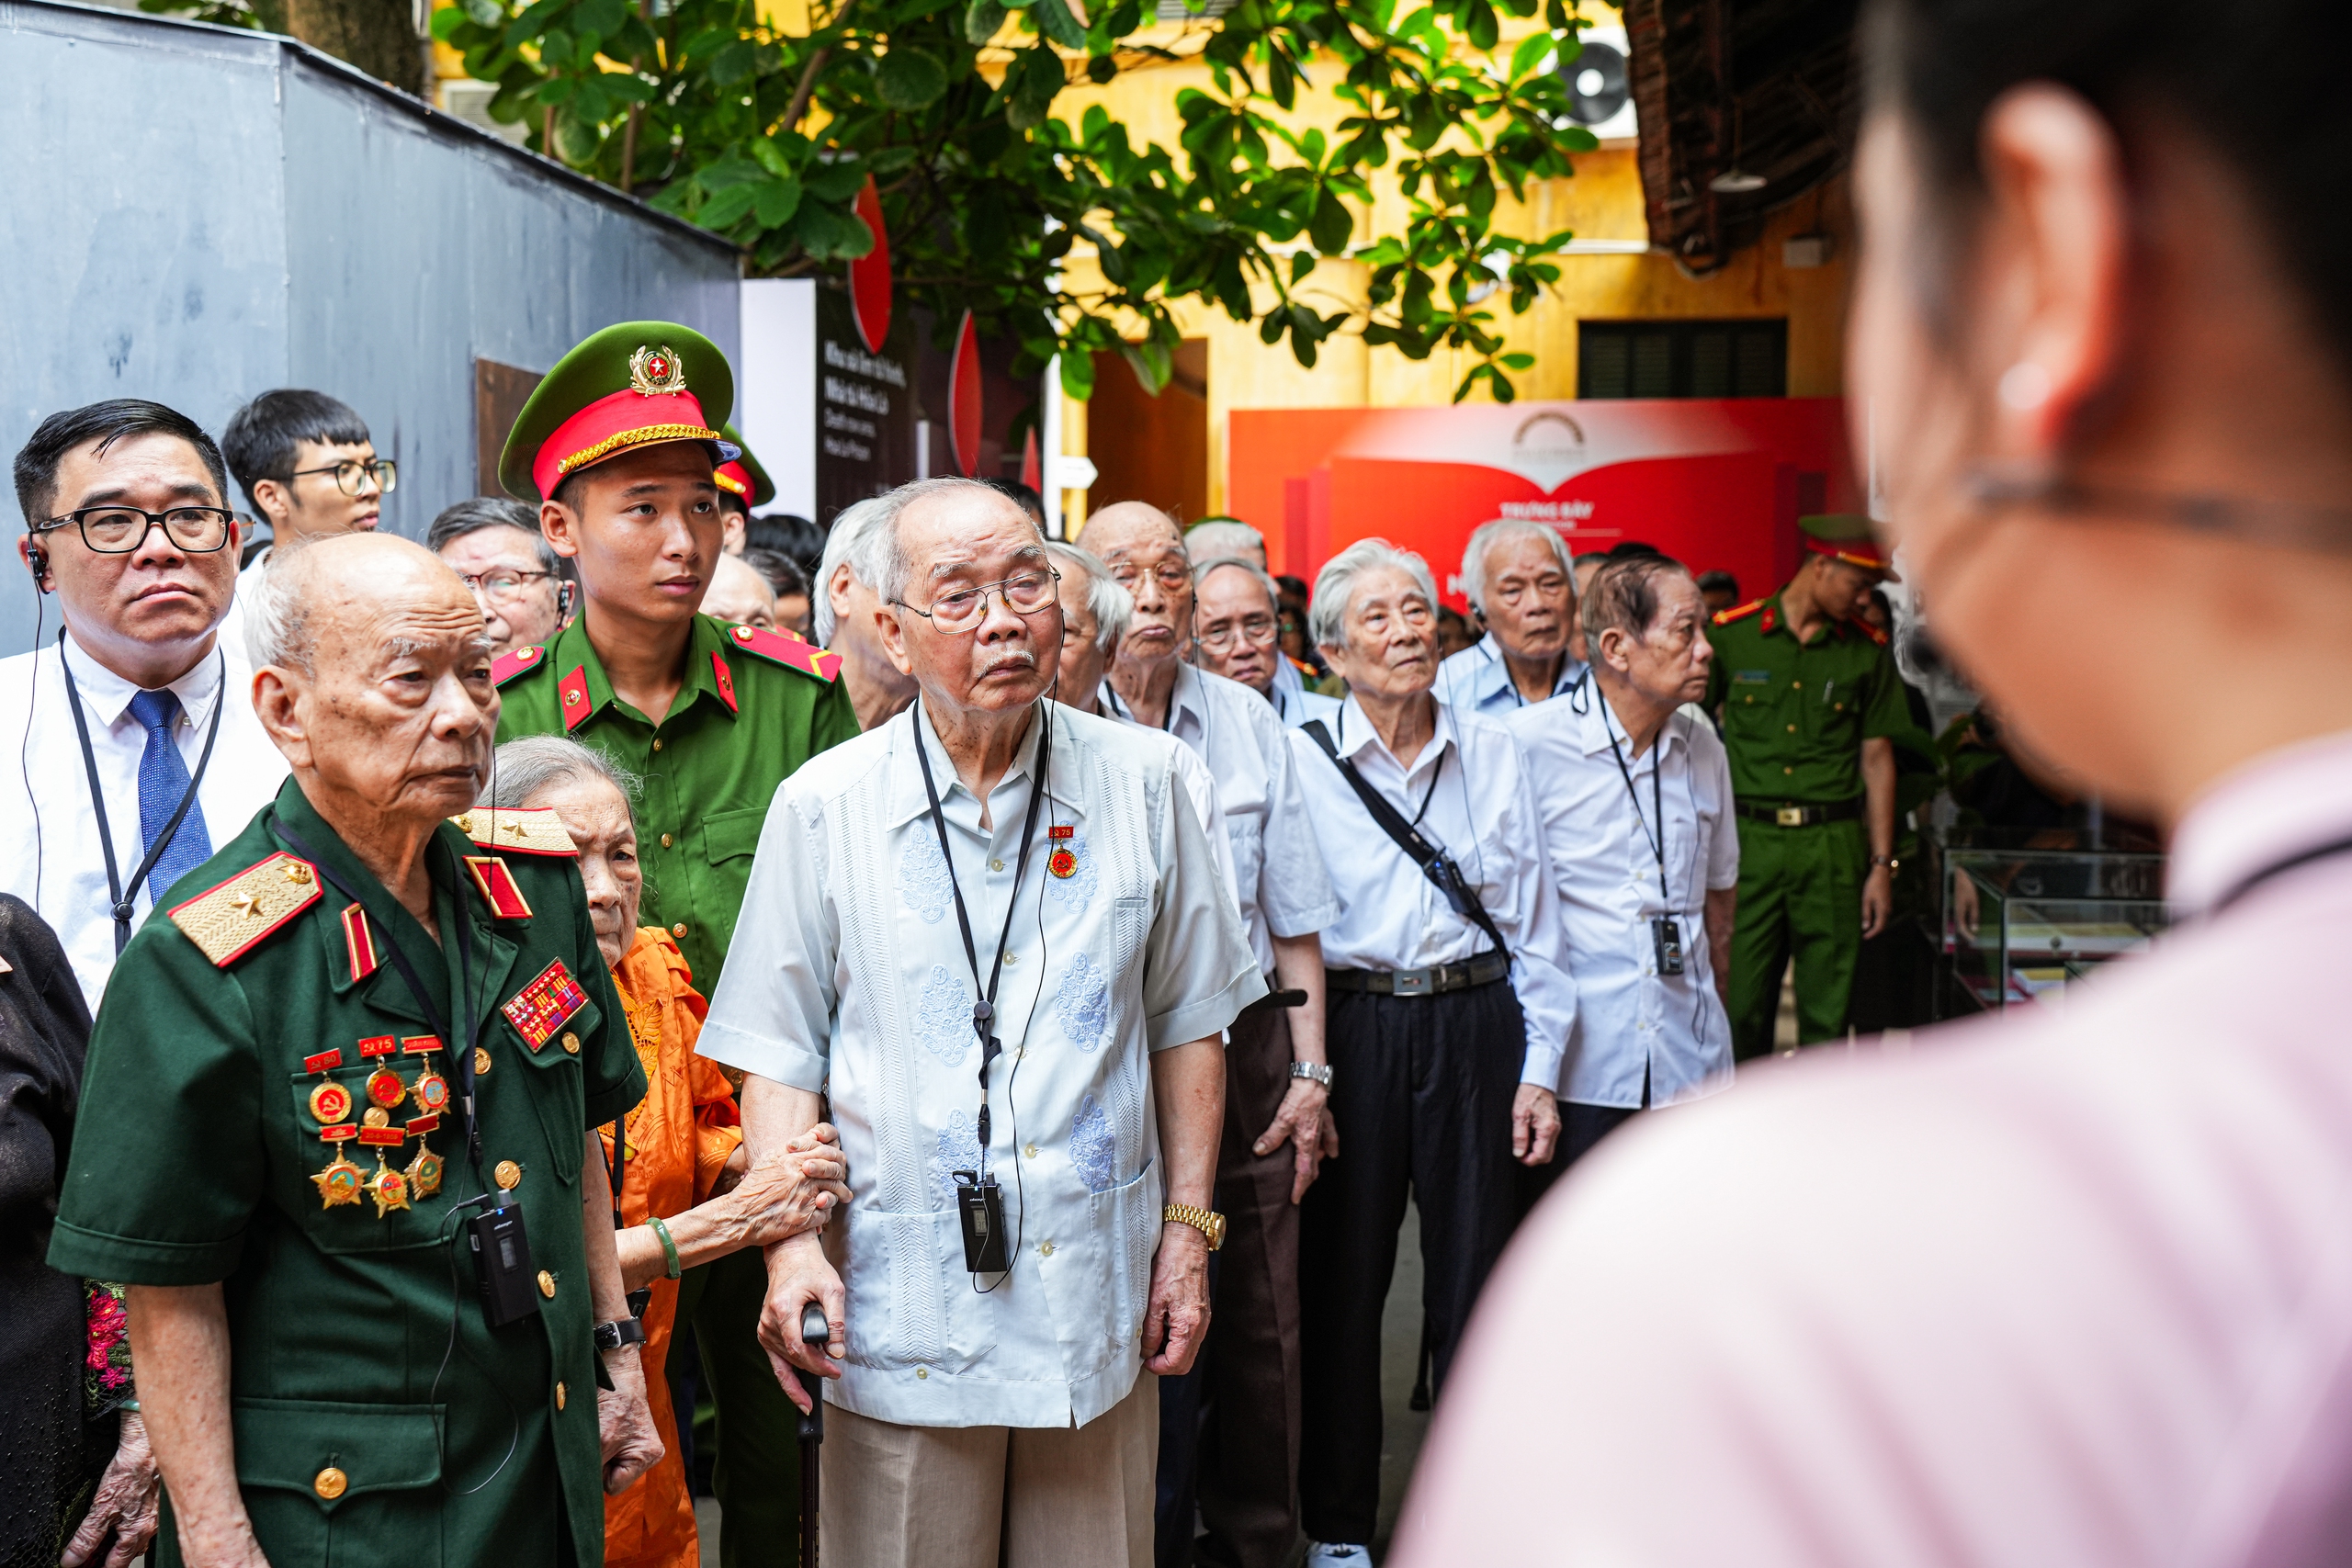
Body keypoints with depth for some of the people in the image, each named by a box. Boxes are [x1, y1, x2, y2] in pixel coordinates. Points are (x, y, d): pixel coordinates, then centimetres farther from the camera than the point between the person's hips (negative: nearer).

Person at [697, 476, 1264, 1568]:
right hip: (902, 1306, -1)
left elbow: (1185, 1022, 10)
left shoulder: (1138, 782, 3)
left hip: (1098, 1301, 2)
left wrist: (1188, 1228, 6)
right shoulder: (823, 806, -2)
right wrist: (789, 1242, -10)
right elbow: (780, 1055, 2)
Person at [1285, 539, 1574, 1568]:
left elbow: (1535, 926, 9)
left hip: (1475, 1026, 2)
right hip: (1350, 1030, -2)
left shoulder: (1493, 756, 7)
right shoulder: (1298, 761, 0)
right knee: (1342, 1279, 5)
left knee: (1474, 1279, 7)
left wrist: (1538, 1069, 3)